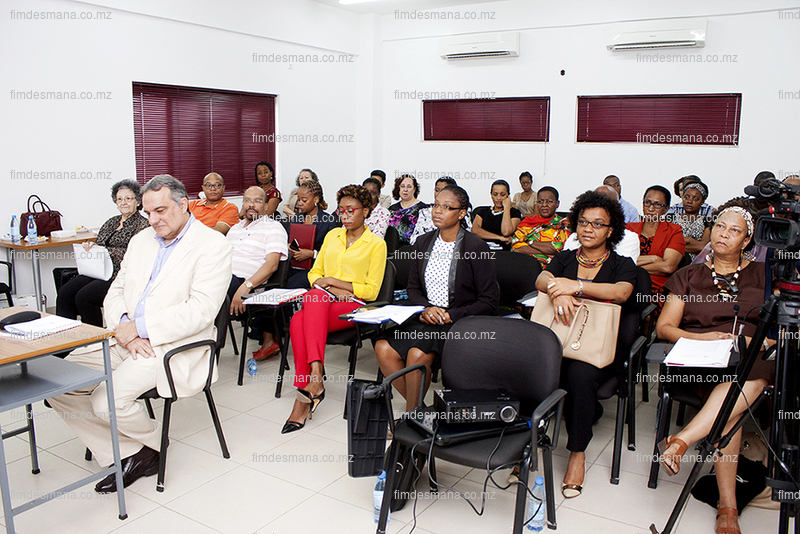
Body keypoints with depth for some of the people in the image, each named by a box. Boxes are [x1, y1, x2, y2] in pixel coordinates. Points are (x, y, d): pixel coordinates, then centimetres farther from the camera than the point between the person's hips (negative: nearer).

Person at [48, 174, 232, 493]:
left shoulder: (212, 245, -8)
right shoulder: (141, 240, 17)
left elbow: (201, 310, -17)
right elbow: (116, 291, 14)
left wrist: (140, 327, -18)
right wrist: (124, 326, -8)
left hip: (172, 347, -8)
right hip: (125, 338, 8)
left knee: (107, 400, -24)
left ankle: (152, 444, 9)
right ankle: (126, 455, 2)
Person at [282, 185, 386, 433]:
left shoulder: (376, 244, 7)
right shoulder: (332, 235, 22)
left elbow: (371, 291, 0)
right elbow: (314, 273, 19)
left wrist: (333, 281, -6)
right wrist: (332, 290, -2)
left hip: (353, 307, -4)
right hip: (320, 302, 4)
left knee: (308, 309, -36)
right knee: (298, 321, -33)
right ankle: (314, 382, -35)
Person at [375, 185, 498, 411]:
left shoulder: (476, 247, -8)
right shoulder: (423, 243, 9)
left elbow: (489, 302, -7)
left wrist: (450, 315, -15)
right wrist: (426, 308, -6)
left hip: (460, 324, -5)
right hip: (426, 318, 6)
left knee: (417, 354, -29)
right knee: (383, 347, -18)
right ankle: (418, 406, -2)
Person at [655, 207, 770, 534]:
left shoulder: (763, 276, 19)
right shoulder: (689, 276, 18)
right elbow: (664, 327, 9)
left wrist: (759, 341, -11)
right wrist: (703, 338, -10)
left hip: (752, 360, 1)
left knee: (752, 377, -39)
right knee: (730, 410, -34)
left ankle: (680, 442, -44)